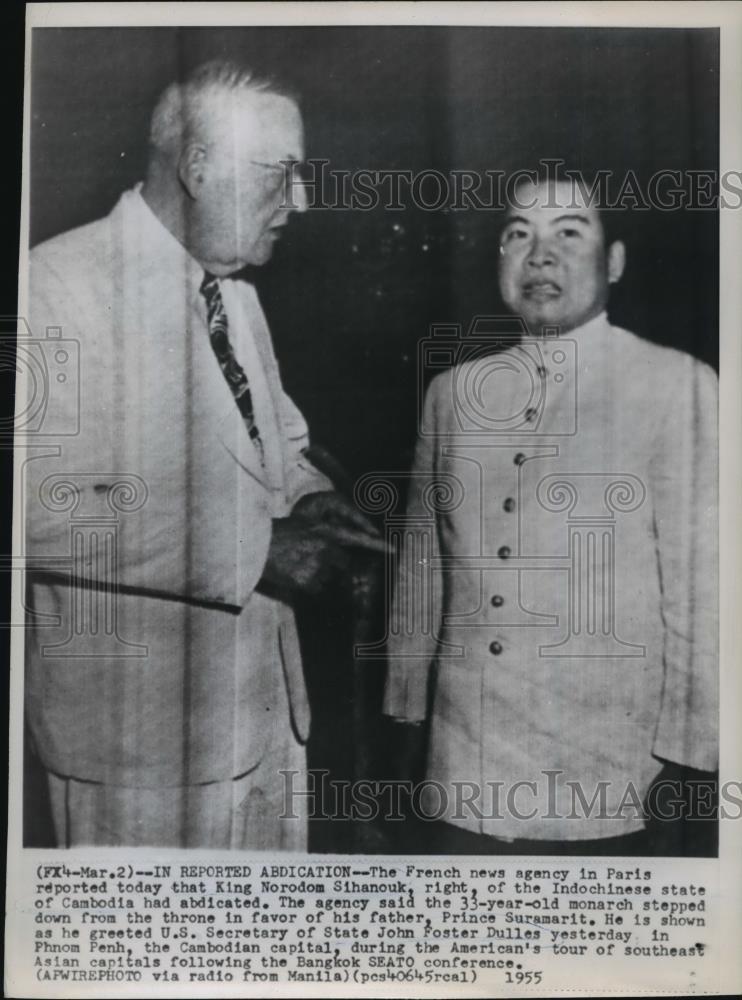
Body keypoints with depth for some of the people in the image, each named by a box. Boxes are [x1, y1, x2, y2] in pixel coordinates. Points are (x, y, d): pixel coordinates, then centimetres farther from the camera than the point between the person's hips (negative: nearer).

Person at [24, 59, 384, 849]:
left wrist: (307, 498, -2)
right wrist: (251, 552, -23)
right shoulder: (62, 284, -15)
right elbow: (48, 511, -23)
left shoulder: (237, 293, 11)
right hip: (142, 723, -7)